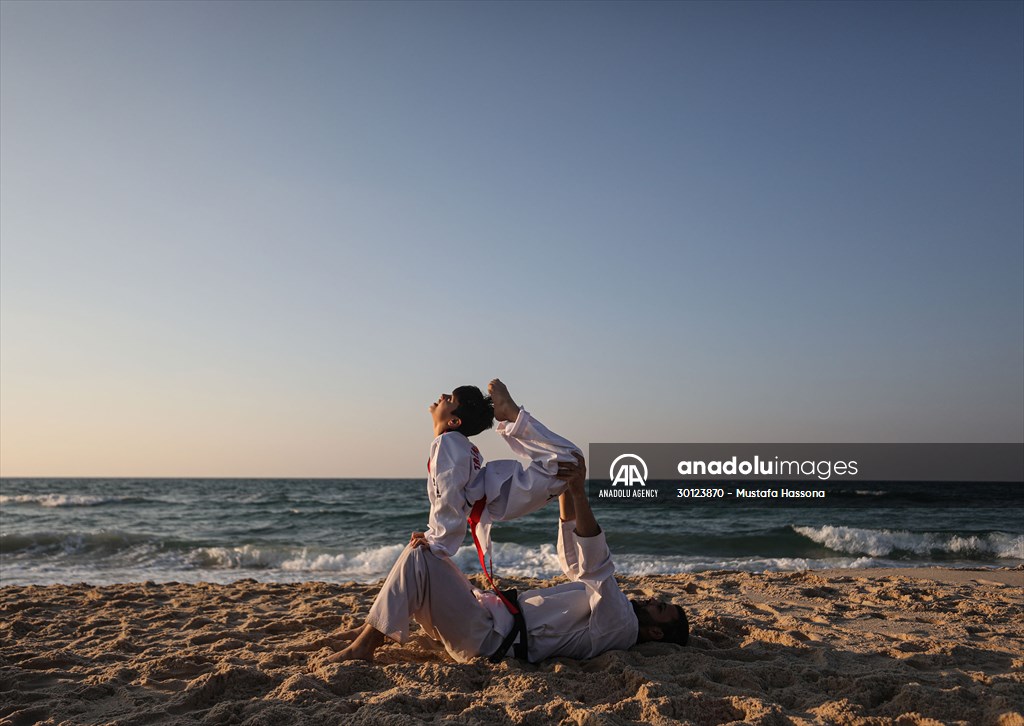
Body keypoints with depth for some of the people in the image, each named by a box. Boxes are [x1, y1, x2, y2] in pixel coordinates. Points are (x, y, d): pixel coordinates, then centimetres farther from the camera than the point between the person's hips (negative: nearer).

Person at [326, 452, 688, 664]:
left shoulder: (620, 623, -11)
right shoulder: (609, 603, 17)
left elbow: (595, 564, -25)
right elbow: (573, 555, 19)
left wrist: (579, 491, -30)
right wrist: (565, 489, 8)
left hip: (488, 638, -10)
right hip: (491, 608, 10)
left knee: (417, 558, -20)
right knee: (425, 553, 15)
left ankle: (363, 646, -11)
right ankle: (372, 637, 11)